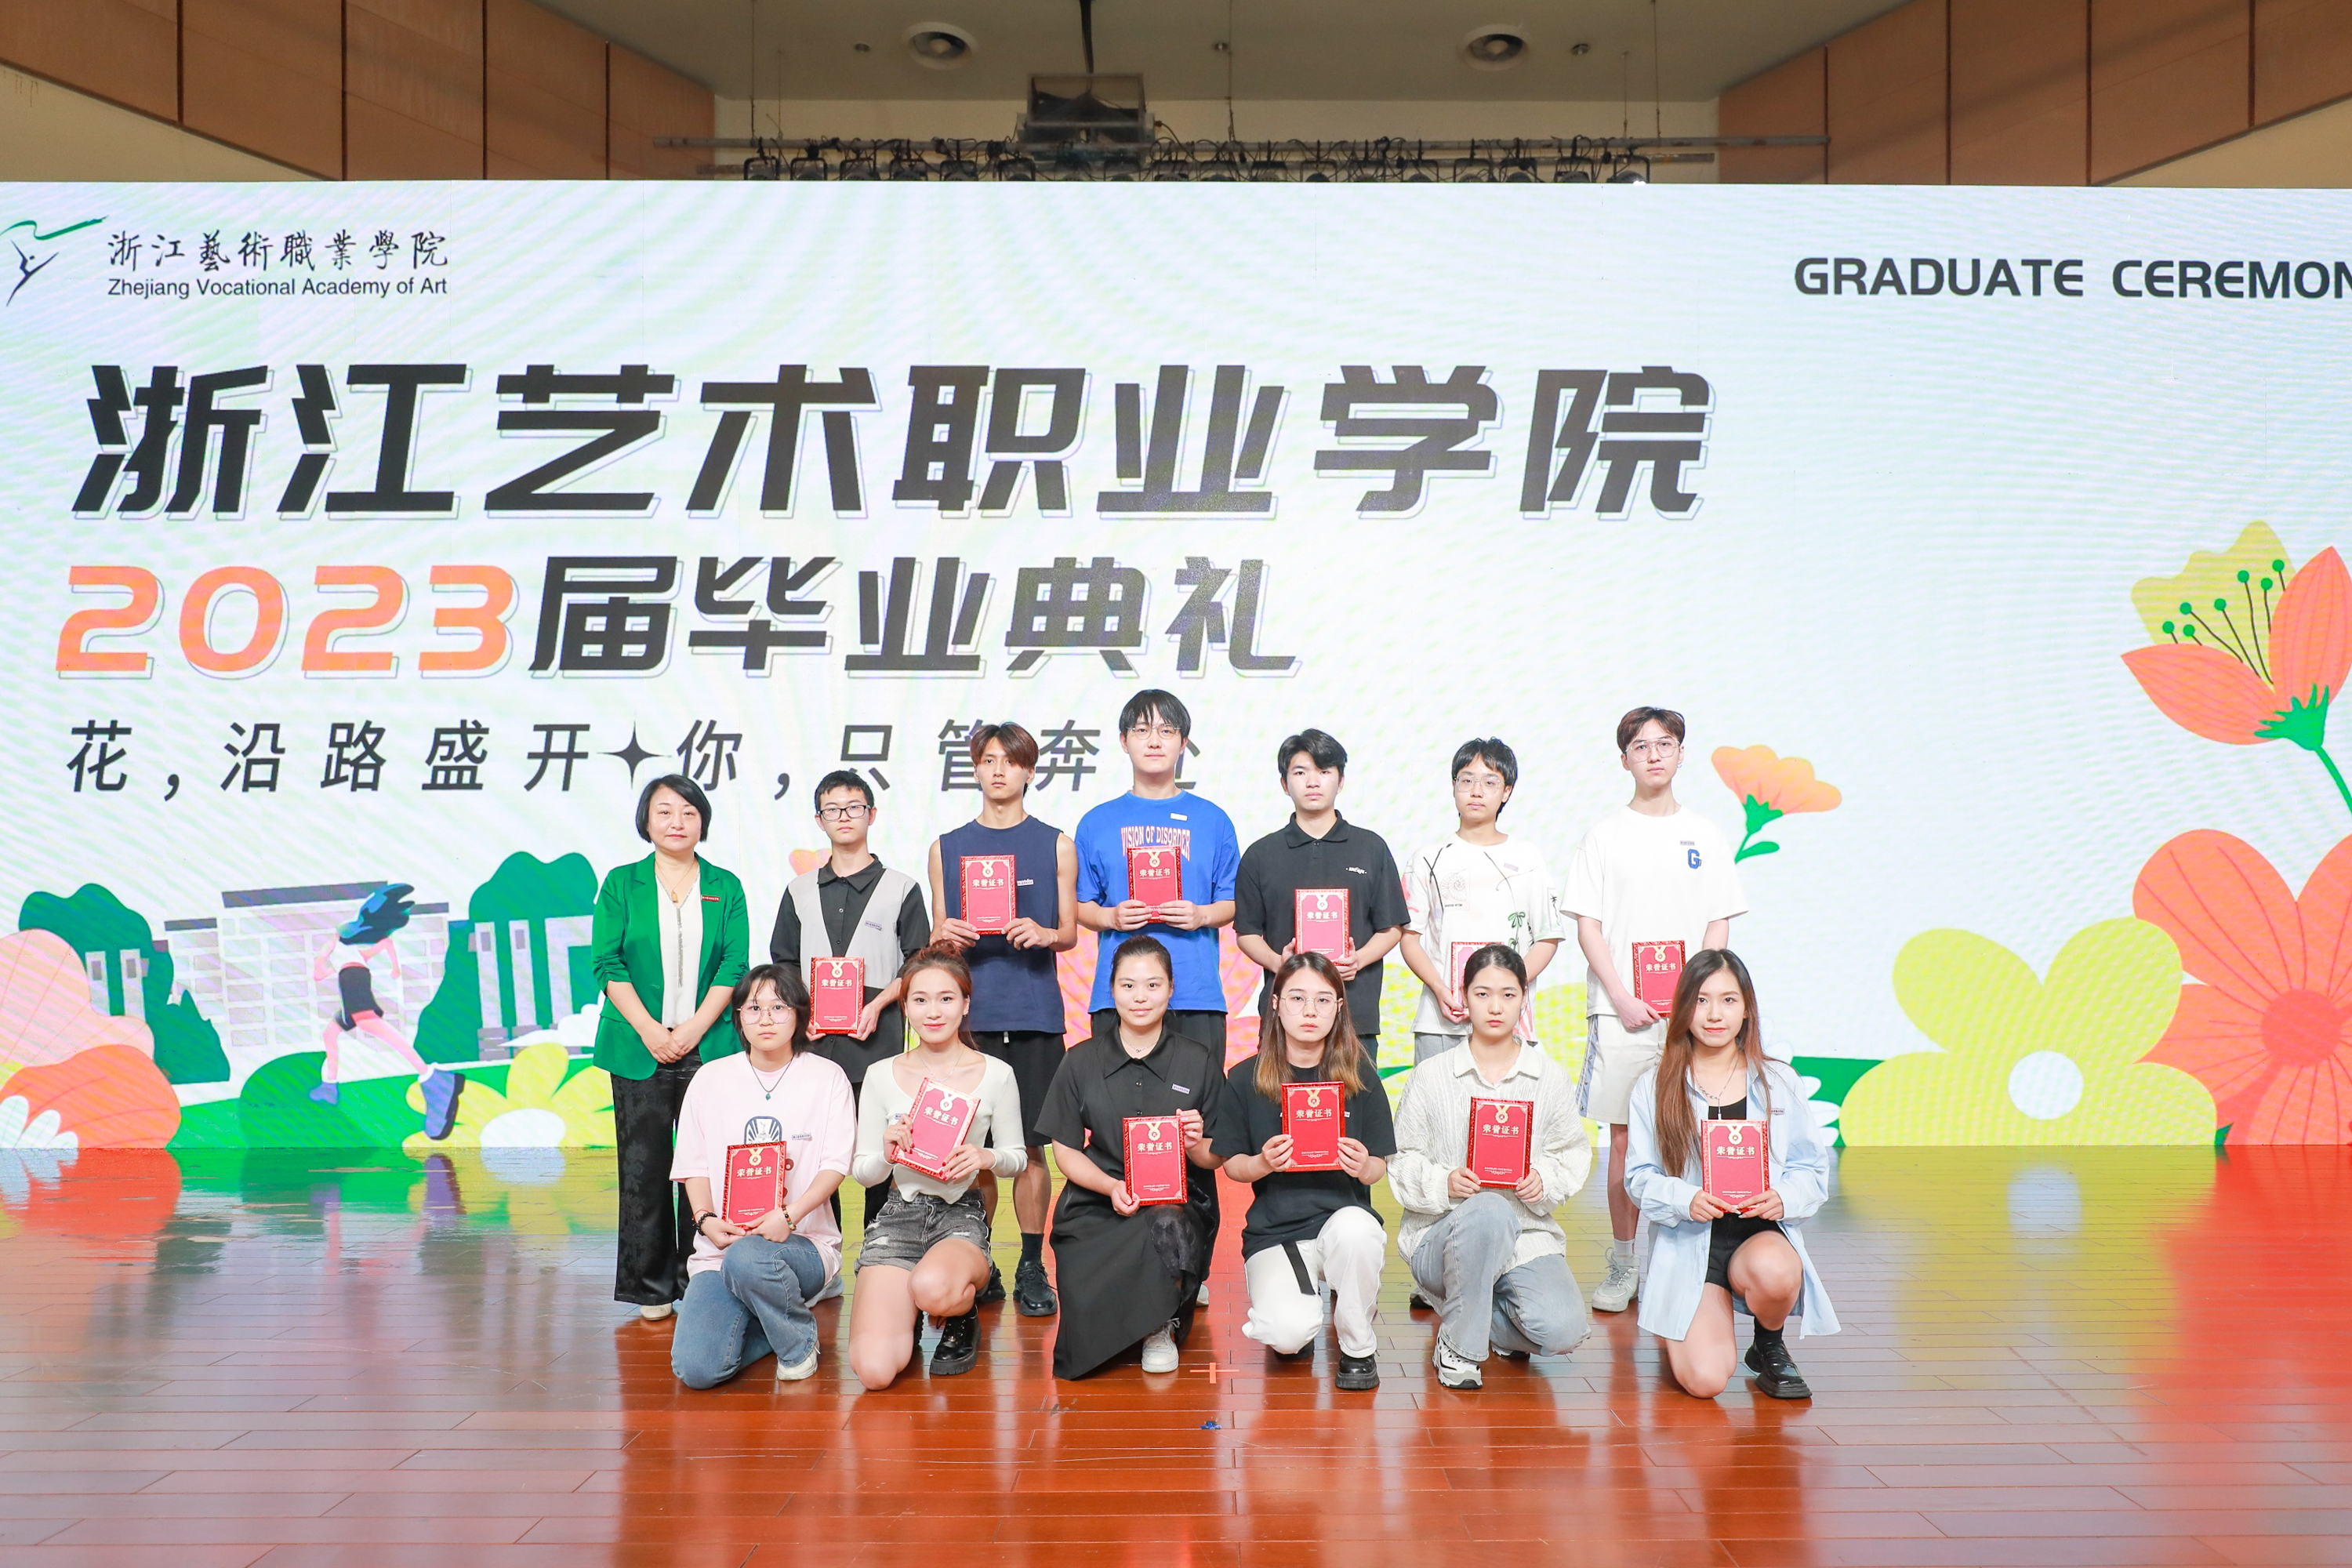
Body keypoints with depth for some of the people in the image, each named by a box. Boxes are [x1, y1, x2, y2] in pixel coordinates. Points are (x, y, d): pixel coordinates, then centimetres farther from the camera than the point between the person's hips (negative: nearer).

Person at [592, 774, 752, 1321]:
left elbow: (735, 967, 2)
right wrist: (650, 1030, -10)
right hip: (639, 1048, 0)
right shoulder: (622, 884, 7)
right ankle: (651, 1286, 12)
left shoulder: (725, 887, 8)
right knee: (644, 1165, 1)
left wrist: (693, 1029, -9)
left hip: (710, 1046, 0)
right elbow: (608, 963, 0)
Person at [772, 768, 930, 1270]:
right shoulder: (800, 892, 15)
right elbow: (783, 966, 15)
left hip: (878, 1038, -2)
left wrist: (877, 1005, -12)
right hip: (815, 1039, 3)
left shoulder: (901, 889, 7)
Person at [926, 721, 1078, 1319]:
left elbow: (1069, 934, 8)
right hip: (970, 1011, 1)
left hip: (1034, 1013, -1)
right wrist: (947, 938, -10)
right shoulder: (948, 847, 12)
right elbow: (937, 939, 12)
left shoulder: (1055, 844, 8)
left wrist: (1042, 934, -14)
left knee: (1029, 1144, 0)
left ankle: (1032, 1270, 10)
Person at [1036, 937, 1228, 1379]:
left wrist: (1196, 1145, -16)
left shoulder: (1200, 1061, 7)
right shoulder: (1081, 1063, 8)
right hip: (1096, 1205, 1)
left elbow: (1214, 1159, 9)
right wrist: (1112, 1187, -12)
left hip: (1178, 1201, 0)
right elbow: (1066, 1151, 7)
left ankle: (1162, 1325, -7)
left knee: (1166, 1225, -40)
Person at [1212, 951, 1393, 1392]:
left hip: (1343, 1213, 1)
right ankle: (1293, 1305, 15)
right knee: (1288, 1333, -27)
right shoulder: (1245, 1079, -2)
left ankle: (1357, 1347, -7)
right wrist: (1263, 1163, -18)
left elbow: (1379, 1168, 5)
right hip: (1274, 1230, 0)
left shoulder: (1359, 1076, 1)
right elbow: (1232, 1164, 4)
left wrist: (1363, 1167, -19)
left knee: (1355, 1228, -37)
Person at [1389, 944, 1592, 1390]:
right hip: (1441, 1235, -2)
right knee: (1488, 1212, -38)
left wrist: (1544, 1181, -10)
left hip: (1527, 1233, 2)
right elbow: (1403, 1163, 1)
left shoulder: (1548, 1076, 6)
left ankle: (1469, 1307, 11)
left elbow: (1573, 1152, 11)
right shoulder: (1431, 1076, 0)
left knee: (1564, 1330, -24)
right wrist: (1444, 1184, -19)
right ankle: (1458, 1344, -14)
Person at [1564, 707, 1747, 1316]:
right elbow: (1588, 927, 1)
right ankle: (1623, 1263, 12)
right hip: (1621, 1010, -1)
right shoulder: (1606, 835, 5)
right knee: (1625, 1137, 1)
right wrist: (1623, 998, -9)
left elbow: (1719, 928, 8)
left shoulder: (1704, 836, 9)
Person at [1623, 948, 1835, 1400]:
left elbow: (1812, 1168, 6)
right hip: (1686, 1242, -1)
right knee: (1704, 1380, -19)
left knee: (1775, 1273, -38)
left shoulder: (1778, 1083, 6)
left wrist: (1783, 1199, -16)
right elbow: (1639, 1177, 1)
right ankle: (1680, 1327, 21)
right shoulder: (1654, 1087, 2)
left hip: (1762, 1232, 1)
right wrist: (1686, 1201, -19)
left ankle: (1770, 1347, 0)